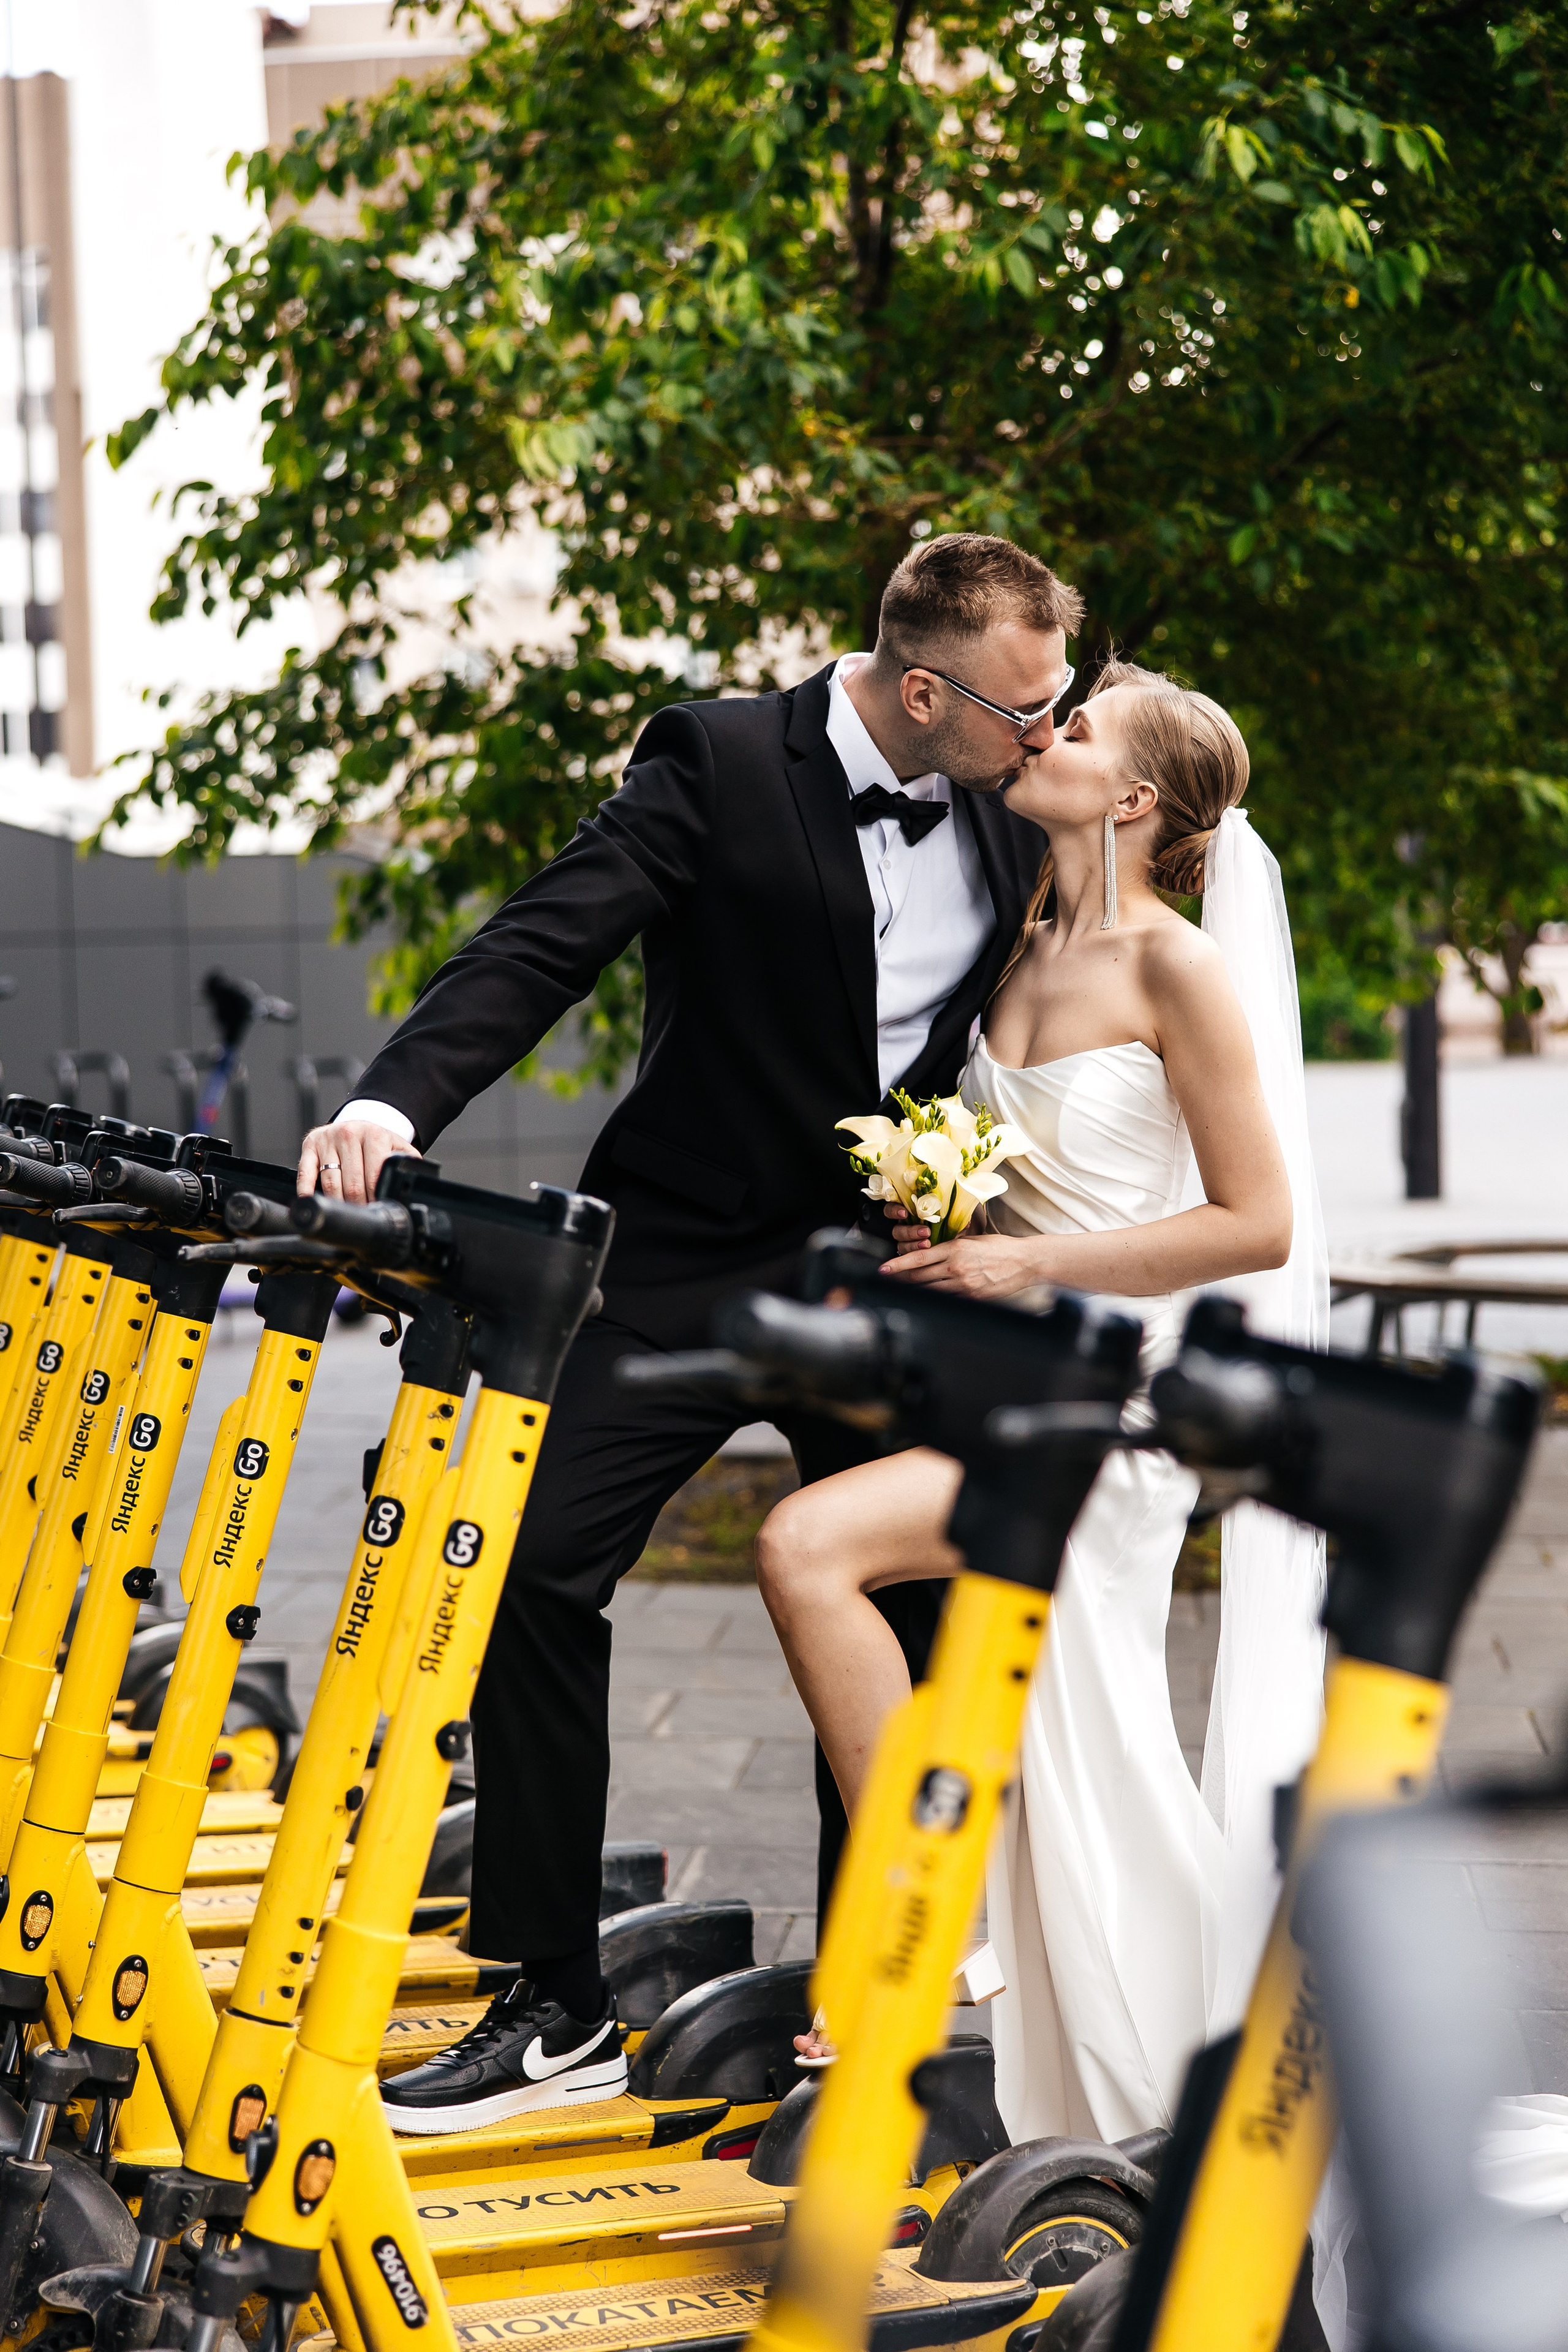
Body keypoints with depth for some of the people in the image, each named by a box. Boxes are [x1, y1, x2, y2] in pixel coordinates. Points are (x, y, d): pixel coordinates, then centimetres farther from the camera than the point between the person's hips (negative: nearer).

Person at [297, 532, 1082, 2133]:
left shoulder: (1013, 820, 2)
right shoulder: (721, 764, -13)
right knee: (534, 1572, -12)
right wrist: (395, 1102, -37)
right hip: (694, 1250, -4)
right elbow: (549, 940, -23)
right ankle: (558, 2011, -3)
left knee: (903, 1623, 8)